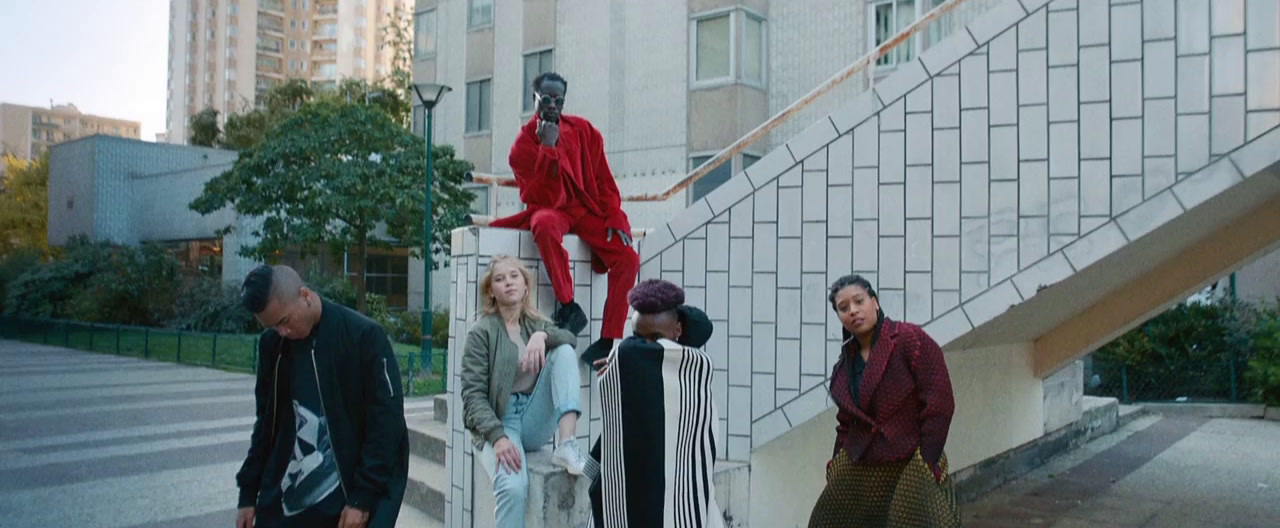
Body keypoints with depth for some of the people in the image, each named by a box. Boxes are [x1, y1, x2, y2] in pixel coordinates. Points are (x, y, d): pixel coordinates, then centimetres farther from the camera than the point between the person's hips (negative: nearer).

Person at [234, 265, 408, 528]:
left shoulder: (363, 336, -14)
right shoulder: (272, 344, 4)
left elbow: (386, 424, -12)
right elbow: (267, 422, 14)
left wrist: (363, 497, -14)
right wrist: (249, 492, 12)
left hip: (348, 501, -5)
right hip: (283, 502, 5)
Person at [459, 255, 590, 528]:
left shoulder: (537, 324, 13)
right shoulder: (481, 332, -2)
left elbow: (570, 338, -7)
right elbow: (473, 394, -10)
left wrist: (543, 336, -28)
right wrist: (498, 437, -25)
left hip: (534, 421, 5)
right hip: (498, 422, -4)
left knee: (564, 351, -14)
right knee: (513, 486, -35)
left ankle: (566, 445, -27)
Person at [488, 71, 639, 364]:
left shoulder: (584, 130, 3)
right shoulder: (523, 145, -6)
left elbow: (603, 179, 5)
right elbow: (546, 199, -16)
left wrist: (614, 219, -9)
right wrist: (548, 148, -22)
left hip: (588, 211, 3)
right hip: (552, 210, -3)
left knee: (628, 258, -20)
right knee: (545, 224, -41)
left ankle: (608, 340, -15)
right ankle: (568, 307, -32)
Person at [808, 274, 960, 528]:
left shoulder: (911, 340, -10)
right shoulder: (844, 364, 11)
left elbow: (940, 404, -15)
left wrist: (926, 463, -17)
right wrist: (837, 465, 11)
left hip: (909, 466, -7)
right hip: (858, 469, 7)